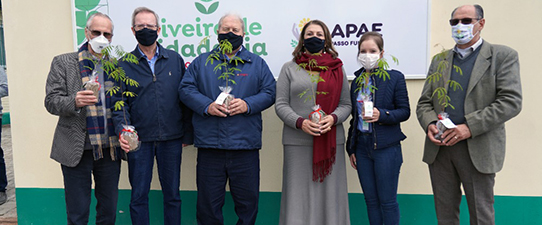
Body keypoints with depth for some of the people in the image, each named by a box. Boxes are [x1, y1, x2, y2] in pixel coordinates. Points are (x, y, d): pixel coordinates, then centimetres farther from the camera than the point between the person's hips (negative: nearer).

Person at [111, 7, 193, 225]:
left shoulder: (175, 60, 6)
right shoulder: (124, 64, 4)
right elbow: (119, 102, -1)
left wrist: (188, 134, 2)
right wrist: (122, 130, -18)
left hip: (171, 139, 1)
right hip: (139, 140, 0)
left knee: (172, 194, 11)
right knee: (139, 196, 10)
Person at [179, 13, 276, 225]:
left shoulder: (257, 63, 11)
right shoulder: (201, 62, 12)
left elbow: (269, 92, 4)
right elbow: (186, 88, 4)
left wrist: (247, 104, -13)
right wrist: (206, 106, -13)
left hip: (245, 145, 0)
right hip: (209, 144, 0)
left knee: (248, 200, 9)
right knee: (208, 201, 10)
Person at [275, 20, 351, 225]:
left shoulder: (337, 69, 13)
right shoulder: (289, 68, 9)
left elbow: (346, 104, 11)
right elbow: (281, 104, 3)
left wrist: (332, 118, -10)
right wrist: (300, 122, -14)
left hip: (330, 140, 1)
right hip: (297, 141, -1)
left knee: (329, 194, 4)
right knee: (299, 194, 1)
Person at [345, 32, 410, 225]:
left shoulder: (395, 77, -4)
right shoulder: (357, 80, 10)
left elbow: (404, 111, -4)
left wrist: (382, 115, -22)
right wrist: (351, 148, 12)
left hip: (386, 147, -4)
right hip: (362, 146, 5)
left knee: (387, 201, 2)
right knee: (371, 200, 11)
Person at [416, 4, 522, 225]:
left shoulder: (503, 56, 1)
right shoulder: (439, 60, 13)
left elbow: (511, 101, -10)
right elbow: (424, 103, 11)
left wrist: (470, 127, -19)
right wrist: (429, 124, -11)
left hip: (478, 149, -3)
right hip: (439, 147, 4)